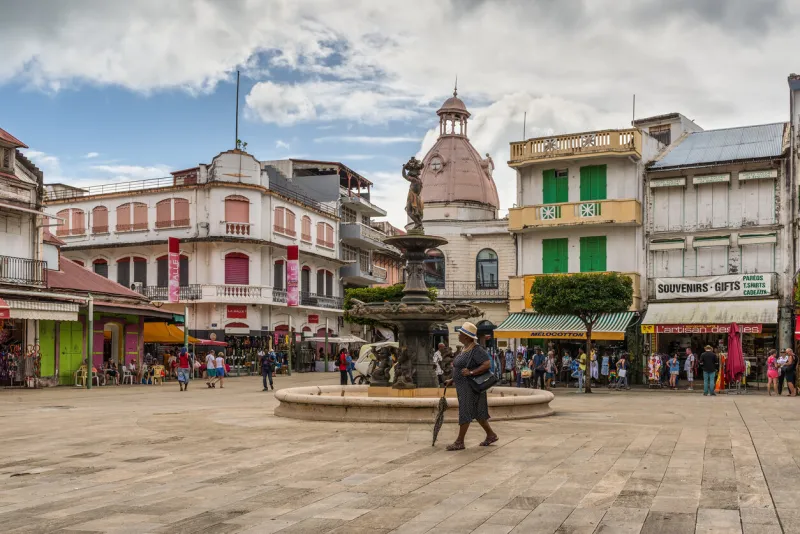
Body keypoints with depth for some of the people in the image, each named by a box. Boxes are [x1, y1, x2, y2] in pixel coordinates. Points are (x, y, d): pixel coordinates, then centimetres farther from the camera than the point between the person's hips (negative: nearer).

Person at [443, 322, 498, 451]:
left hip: (471, 386, -10)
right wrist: (452, 380, 18)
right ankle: (491, 435, 26)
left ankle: (459, 442, 1)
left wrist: (471, 372, -27)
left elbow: (487, 365, -24)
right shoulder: (465, 349, 13)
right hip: (463, 386, 10)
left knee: (465, 412, -5)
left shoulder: (476, 350, -17)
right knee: (477, 412, 16)